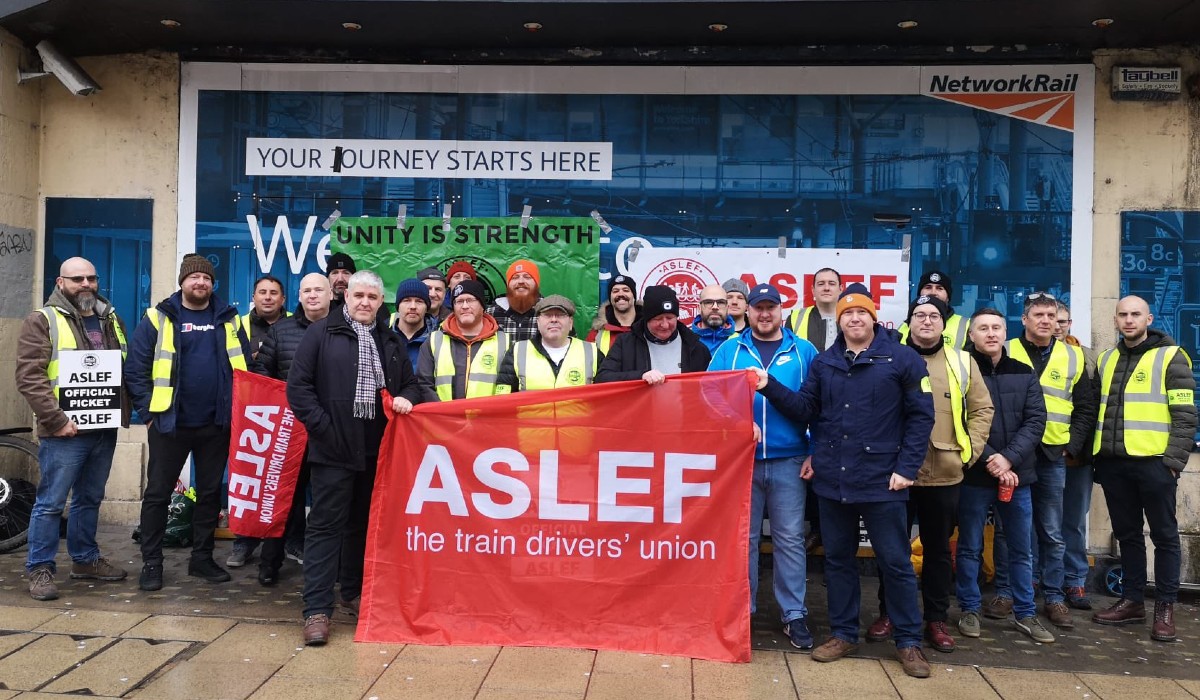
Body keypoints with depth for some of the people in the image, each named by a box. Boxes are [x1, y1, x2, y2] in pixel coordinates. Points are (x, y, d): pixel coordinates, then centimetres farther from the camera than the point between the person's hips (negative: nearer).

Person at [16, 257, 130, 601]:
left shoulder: (110, 319, 14)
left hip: (105, 429, 6)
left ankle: (85, 559, 28)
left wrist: (124, 411, 7)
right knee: (51, 503, -1)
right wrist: (56, 419, -19)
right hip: (65, 431, -6)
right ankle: (40, 569, 10)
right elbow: (29, 377, -12)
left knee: (90, 499, 16)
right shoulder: (42, 321, -4)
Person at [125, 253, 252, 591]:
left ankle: (202, 558, 23)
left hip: (216, 424, 3)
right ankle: (151, 563, 16)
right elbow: (135, 369, -3)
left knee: (210, 493, 11)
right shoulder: (159, 318, -1)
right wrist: (149, 412, -8)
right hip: (170, 423, -2)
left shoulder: (228, 319, 7)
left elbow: (245, 366, 10)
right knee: (158, 493, 4)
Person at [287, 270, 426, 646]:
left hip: (377, 449, 5)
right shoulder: (322, 332, 0)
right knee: (326, 524, -3)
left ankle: (354, 591, 30)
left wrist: (406, 398, -3)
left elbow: (411, 383, 20)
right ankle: (317, 609, 1)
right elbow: (298, 385, -5)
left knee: (364, 523, 15)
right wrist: (323, 427, -12)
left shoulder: (391, 342, 14)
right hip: (334, 448, -5)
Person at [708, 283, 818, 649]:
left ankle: (794, 614, 13)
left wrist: (816, 452, -2)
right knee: (743, 537, 9)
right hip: (739, 459, 1)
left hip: (788, 460, 0)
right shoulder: (729, 351, 8)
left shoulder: (803, 351, 6)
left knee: (790, 538, 3)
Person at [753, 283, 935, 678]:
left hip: (882, 481, -4)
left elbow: (921, 415, -5)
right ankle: (843, 633, 27)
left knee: (895, 562, 5)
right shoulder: (824, 363, 10)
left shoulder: (902, 359, -3)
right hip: (832, 481, 4)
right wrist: (770, 387, -10)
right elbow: (804, 409, 5)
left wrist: (907, 468, -9)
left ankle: (908, 641, 19)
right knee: (838, 559, 13)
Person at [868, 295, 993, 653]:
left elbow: (982, 409, 9)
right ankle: (888, 613, 22)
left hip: (944, 474, 1)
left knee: (938, 548, 11)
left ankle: (936, 620, 23)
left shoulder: (963, 362, 7)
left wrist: (970, 449, 0)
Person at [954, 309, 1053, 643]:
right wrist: (989, 461, -16)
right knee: (970, 547, 7)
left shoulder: (1024, 373, 7)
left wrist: (1009, 458, -13)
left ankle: (1025, 613, 25)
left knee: (1021, 548, 12)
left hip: (1016, 474, 4)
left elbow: (1036, 420, 0)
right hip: (973, 475, -3)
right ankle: (969, 610, 20)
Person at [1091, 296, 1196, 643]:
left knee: (1164, 535, 5)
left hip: (1153, 462, -5)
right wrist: (1096, 455, 10)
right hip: (1113, 463, 5)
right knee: (1127, 534, 12)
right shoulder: (1106, 360, 14)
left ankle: (1165, 608, 13)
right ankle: (1132, 601, 22)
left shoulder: (1171, 357, -2)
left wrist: (1174, 460, -14)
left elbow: (1185, 416, -7)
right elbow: (1095, 410, 18)